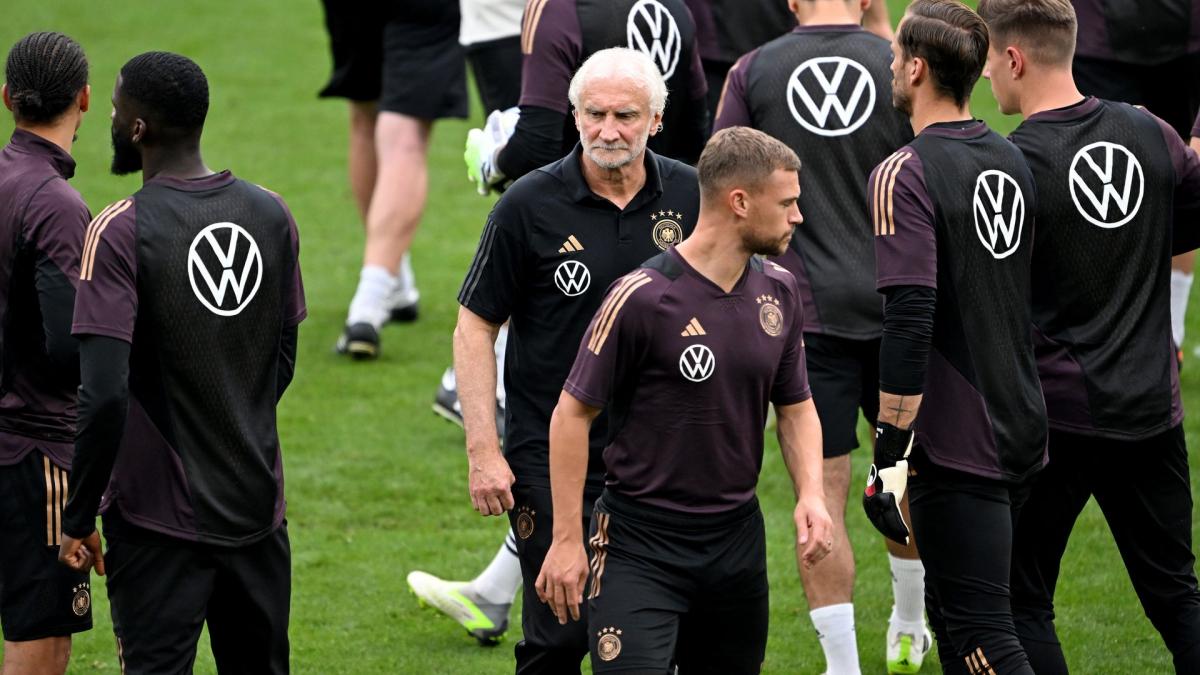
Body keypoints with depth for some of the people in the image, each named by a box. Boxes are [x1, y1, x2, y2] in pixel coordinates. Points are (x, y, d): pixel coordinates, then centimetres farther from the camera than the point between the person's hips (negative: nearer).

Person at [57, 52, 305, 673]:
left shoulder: (120, 233, -15)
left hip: (160, 522, -5)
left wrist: (79, 519, -12)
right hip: (258, 506, 5)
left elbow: (104, 396, -21)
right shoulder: (272, 216, 3)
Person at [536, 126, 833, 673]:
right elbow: (573, 412, -9)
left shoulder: (779, 291, 5)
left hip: (737, 540, 6)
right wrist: (566, 540, -11)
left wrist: (810, 494, -2)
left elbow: (795, 406, 17)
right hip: (640, 542, -6)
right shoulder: (641, 296, -15)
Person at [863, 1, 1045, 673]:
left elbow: (909, 321, -22)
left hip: (954, 441, -8)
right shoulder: (1012, 162, 10)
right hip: (1024, 433, 8)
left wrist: (891, 453, -20)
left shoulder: (905, 175, -14)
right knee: (951, 614, 19)